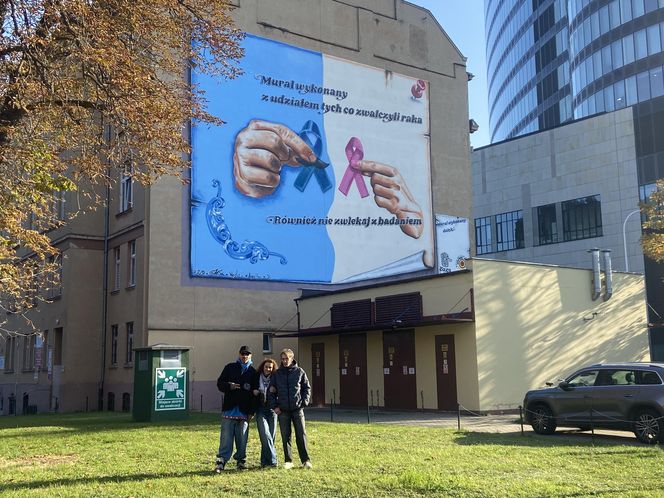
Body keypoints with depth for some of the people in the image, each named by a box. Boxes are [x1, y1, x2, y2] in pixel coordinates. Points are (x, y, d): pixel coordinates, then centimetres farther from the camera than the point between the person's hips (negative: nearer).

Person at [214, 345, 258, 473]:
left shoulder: (253, 372, 11)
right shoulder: (230, 368, 9)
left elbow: (255, 392, 10)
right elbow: (220, 383, 8)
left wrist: (251, 411, 3)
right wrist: (229, 386, -14)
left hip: (244, 411, 1)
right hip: (229, 409, -1)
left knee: (242, 438, 4)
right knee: (226, 437, -4)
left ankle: (241, 460, 14)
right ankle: (221, 462, -2)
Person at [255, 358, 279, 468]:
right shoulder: (257, 378, 3)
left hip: (272, 410, 2)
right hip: (260, 410, -1)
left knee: (271, 437, 2)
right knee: (265, 435, -14)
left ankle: (264, 461, 13)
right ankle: (272, 460, -15)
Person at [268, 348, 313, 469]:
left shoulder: (299, 372, 3)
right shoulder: (277, 374, 7)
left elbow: (307, 388, 8)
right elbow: (271, 391, 10)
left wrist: (304, 402, -3)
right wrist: (274, 406, 1)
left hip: (297, 409, -1)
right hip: (283, 410, 1)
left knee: (301, 435, -2)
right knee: (285, 437, 5)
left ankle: (305, 460, 6)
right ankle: (288, 461, 13)